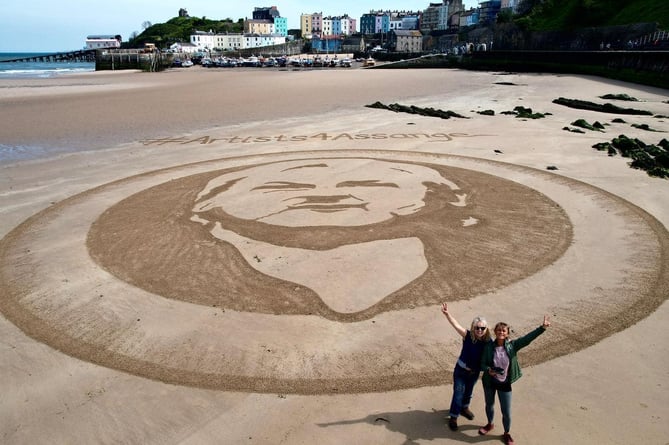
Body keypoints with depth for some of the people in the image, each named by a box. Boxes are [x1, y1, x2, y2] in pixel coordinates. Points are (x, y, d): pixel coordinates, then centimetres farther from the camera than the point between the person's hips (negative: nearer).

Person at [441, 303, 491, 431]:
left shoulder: (489, 342, -18)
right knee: (458, 393, 6)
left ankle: (464, 408, 54)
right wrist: (447, 313, -48)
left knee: (468, 391, 26)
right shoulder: (467, 335, -25)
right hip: (461, 370, -3)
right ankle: (453, 417, 26)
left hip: (475, 372, 3)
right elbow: (456, 325, -35)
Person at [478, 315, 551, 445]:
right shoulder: (489, 347, -15)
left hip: (504, 384, -1)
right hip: (489, 381, 1)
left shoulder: (512, 345, -15)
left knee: (506, 411, 7)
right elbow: (482, 364, -9)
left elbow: (528, 338, -27)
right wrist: (489, 370, -32)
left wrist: (543, 327, -38)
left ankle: (507, 433, 33)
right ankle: (490, 424, 51)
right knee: (489, 405, 23)